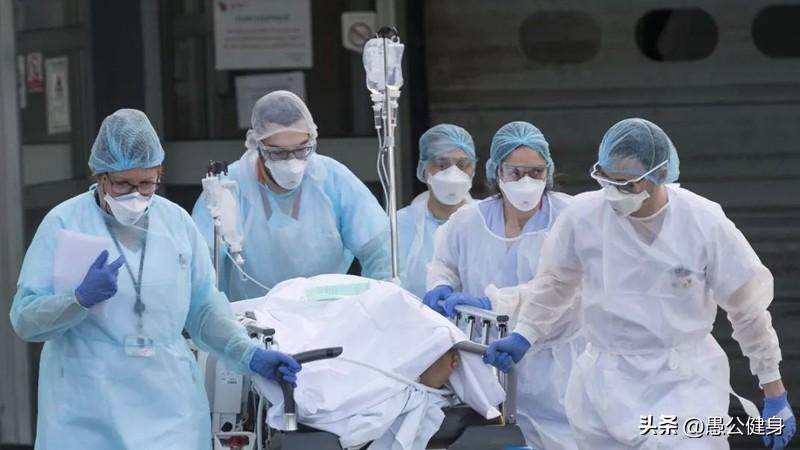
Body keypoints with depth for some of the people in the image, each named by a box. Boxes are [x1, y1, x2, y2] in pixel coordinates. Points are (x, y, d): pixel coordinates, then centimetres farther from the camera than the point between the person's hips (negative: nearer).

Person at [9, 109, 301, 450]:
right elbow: (24, 319, -5)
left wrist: (249, 354, -1)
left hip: (168, 405, 3)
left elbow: (203, 310, 12)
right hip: (89, 408, -3)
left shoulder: (177, 222, 6)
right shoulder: (64, 223, -4)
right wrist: (81, 299, -20)